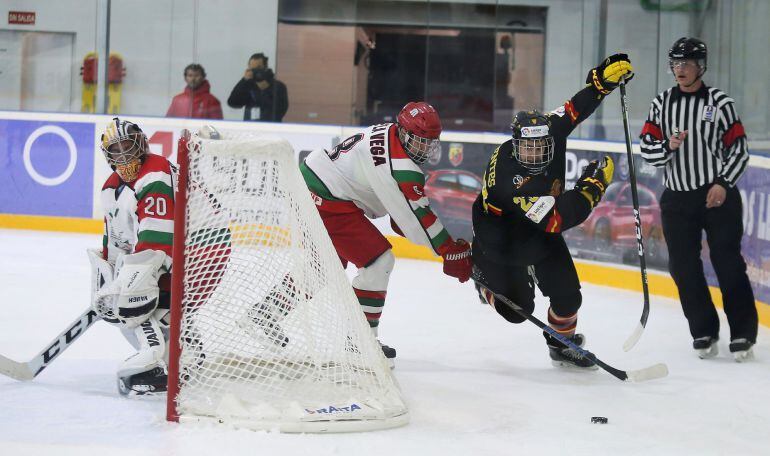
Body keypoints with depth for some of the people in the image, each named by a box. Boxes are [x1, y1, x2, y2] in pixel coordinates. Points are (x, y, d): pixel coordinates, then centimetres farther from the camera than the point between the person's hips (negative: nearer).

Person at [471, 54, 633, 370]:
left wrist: (604, 78, -18)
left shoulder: (549, 132, -24)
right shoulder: (509, 180, -43)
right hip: (503, 237, -6)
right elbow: (557, 219, -44)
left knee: (567, 294, 1)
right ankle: (482, 273, 37)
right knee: (517, 308, 6)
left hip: (541, 232, 6)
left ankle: (562, 345, 30)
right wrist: (593, 186, -38)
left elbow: (576, 108, -6)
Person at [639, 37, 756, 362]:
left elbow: (739, 149, 0)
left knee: (728, 263, -5)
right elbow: (647, 150, 2)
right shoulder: (661, 104, 6)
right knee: (684, 268, 2)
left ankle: (743, 333, 1)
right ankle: (704, 332, 13)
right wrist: (668, 146, -18)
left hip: (718, 194, -3)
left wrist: (723, 183, -13)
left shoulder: (720, 102, -1)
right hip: (677, 198, 3)